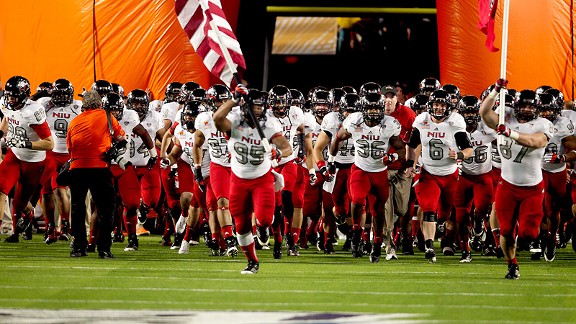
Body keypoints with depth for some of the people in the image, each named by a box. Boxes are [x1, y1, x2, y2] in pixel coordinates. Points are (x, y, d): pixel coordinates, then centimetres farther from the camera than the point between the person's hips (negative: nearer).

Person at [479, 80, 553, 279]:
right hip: (507, 186, 2)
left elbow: (534, 142, -29)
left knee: (527, 232, -6)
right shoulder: (506, 121, 1)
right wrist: (496, 91, -19)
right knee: (506, 230, 2)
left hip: (532, 188, -2)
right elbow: (484, 112, -11)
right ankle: (512, 266, 21)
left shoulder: (543, 125, -9)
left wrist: (510, 133, -37)